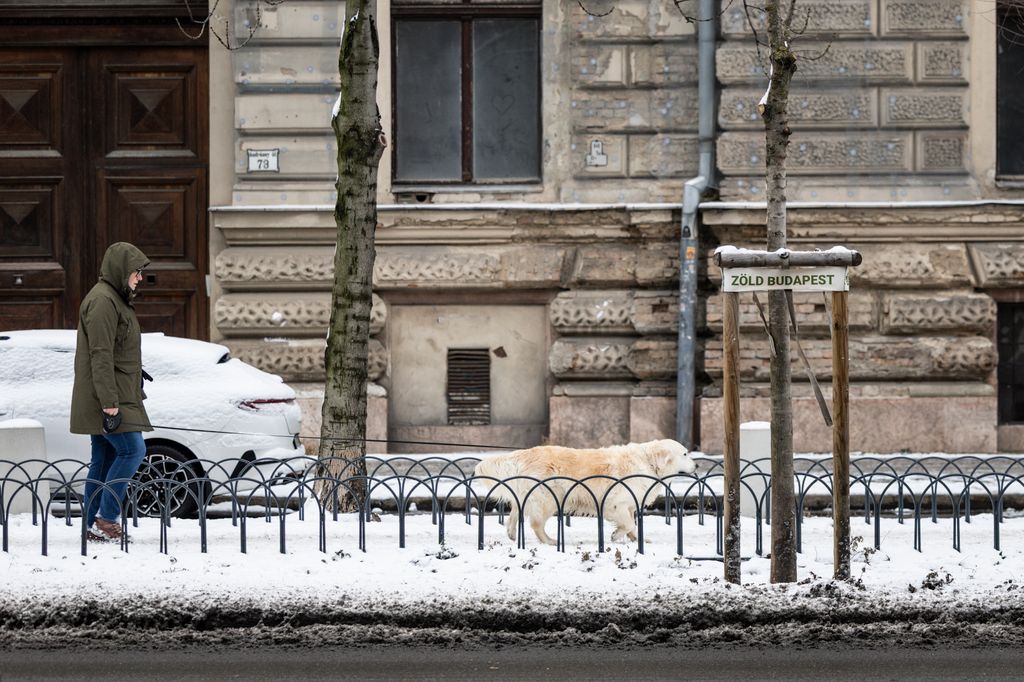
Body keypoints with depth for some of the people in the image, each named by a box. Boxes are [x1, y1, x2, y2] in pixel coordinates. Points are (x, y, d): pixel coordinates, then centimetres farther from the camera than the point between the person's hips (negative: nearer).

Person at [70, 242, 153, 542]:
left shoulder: (115, 299, 20)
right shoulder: (102, 301, -14)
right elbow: (101, 356, -20)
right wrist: (109, 402, -23)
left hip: (114, 397, 10)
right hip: (108, 397, -10)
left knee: (105, 458, 9)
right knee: (132, 450, -12)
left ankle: (95, 526, 10)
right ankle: (107, 517, -10)